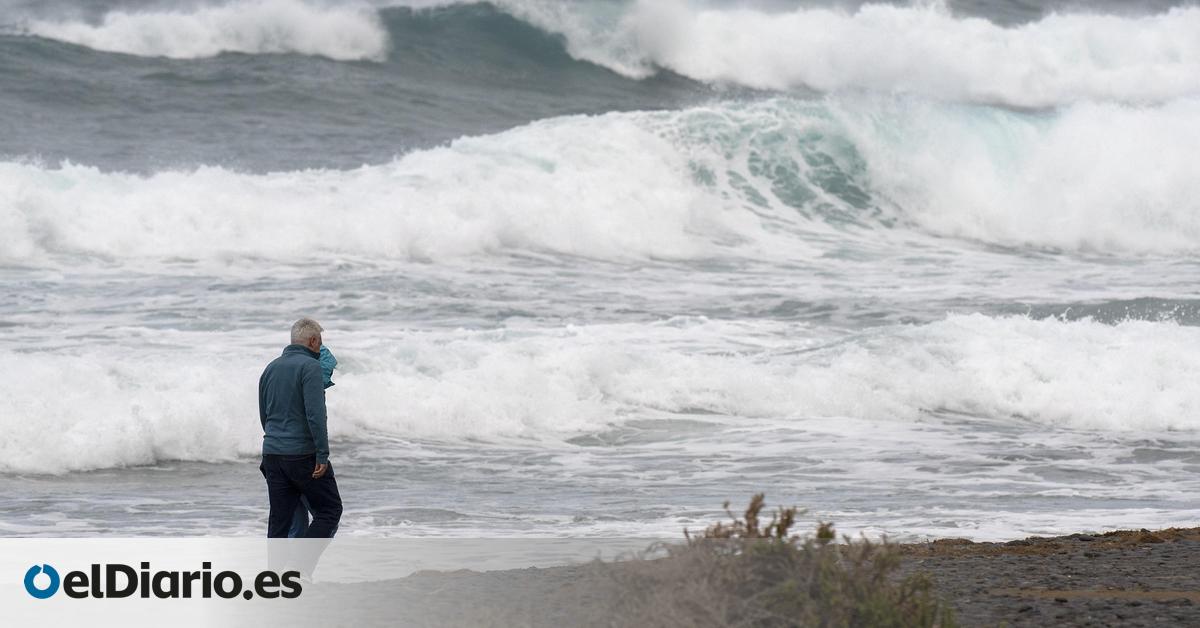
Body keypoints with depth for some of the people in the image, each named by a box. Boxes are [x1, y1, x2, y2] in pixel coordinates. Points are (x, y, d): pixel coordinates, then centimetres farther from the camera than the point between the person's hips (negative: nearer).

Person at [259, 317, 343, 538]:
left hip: (272, 453, 7)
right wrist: (322, 454, -17)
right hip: (303, 453, -7)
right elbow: (315, 414, -19)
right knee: (330, 510, 3)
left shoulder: (270, 368, 14)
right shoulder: (310, 366, -10)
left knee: (279, 519, 8)